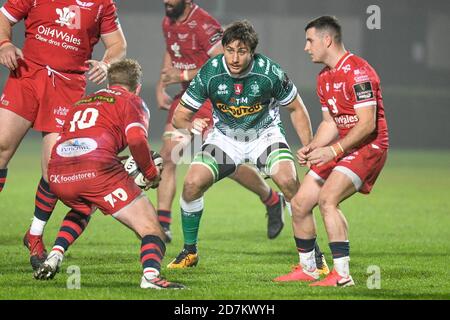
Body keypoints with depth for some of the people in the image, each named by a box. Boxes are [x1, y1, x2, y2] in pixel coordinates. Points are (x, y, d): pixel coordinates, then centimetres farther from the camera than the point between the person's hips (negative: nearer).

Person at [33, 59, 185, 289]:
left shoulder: (82, 102, 34)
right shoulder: (132, 102, 15)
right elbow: (136, 140, -5)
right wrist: (151, 173, 11)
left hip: (57, 175, 6)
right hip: (97, 169, -6)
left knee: (81, 210, 40)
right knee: (150, 228, -3)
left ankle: (54, 258, 22)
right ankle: (151, 274, -31)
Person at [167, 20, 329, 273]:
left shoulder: (270, 72, -22)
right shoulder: (210, 73, -20)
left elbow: (296, 109, -5)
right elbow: (180, 115, -12)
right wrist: (191, 124, -36)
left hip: (265, 134, -1)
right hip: (225, 137, 2)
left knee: (289, 182, -27)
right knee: (192, 183, -19)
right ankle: (190, 251, 4)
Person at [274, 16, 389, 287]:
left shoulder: (357, 71, -18)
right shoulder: (325, 78, 13)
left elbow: (368, 123, -23)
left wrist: (334, 150, -25)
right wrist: (312, 148, 1)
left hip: (369, 146, -10)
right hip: (342, 148, 10)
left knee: (327, 199, -27)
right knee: (300, 204, 6)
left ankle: (343, 276, -24)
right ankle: (308, 269, 23)